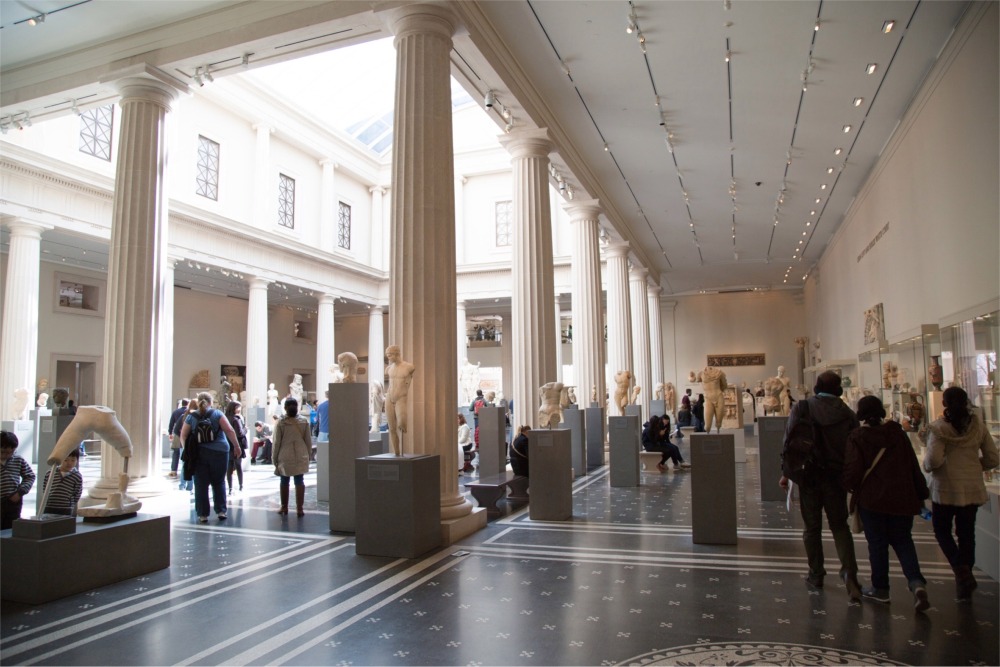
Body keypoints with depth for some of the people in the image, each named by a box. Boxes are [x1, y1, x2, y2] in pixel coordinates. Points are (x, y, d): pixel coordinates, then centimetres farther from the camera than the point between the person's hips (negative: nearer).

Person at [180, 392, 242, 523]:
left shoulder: (191, 417, 7)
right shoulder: (217, 414, 1)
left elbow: (183, 435, 4)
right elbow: (229, 431, -7)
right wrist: (236, 446, -2)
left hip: (199, 454, 1)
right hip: (219, 452, -1)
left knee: (201, 484, 7)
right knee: (219, 482, 12)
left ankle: (203, 514, 9)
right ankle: (221, 511, 10)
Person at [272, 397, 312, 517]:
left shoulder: (281, 423, -6)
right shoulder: (304, 422, 0)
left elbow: (277, 443, -3)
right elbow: (309, 441, 5)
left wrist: (274, 457, 6)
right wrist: (308, 454, 16)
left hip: (285, 457, -1)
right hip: (300, 456, 1)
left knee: (284, 481, 13)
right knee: (299, 481, 4)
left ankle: (284, 507, 23)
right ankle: (299, 508, 2)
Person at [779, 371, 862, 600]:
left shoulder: (802, 408, -4)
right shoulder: (848, 414, -1)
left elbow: (790, 441, -8)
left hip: (809, 476, -1)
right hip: (837, 477, 1)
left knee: (812, 527, 11)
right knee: (840, 526, 13)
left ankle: (816, 575, 18)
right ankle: (849, 571, -5)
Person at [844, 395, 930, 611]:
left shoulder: (857, 437, -9)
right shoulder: (897, 433, 2)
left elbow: (852, 469, -15)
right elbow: (913, 465, 4)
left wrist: (849, 486, 6)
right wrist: (920, 493, 12)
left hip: (871, 499, -3)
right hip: (901, 498, 3)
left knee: (877, 543, 8)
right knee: (902, 540, 13)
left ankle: (880, 588, 15)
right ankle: (917, 582, -6)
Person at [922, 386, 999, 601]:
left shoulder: (939, 428, -13)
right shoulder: (978, 426, 1)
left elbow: (933, 460, -20)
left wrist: (926, 465, 1)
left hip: (946, 488, -4)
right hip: (973, 489, 4)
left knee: (942, 530, 13)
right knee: (966, 534, 13)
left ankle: (961, 569, -9)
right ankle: (965, 586, 18)